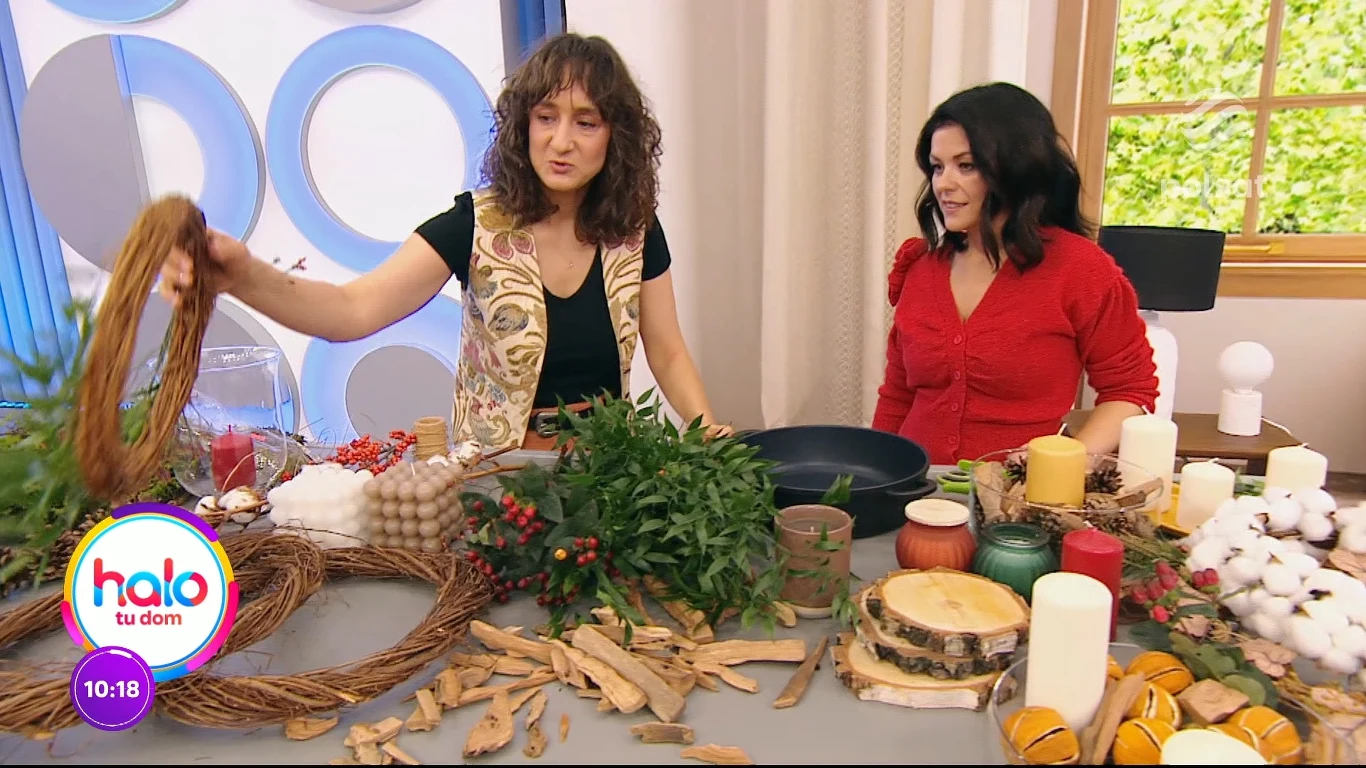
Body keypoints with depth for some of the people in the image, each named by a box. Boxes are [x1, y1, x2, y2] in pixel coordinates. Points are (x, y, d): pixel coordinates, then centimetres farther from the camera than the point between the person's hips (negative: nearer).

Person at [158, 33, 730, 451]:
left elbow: (667, 353, 5)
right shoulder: (474, 225, -11)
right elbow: (355, 309, -23)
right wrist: (245, 278, -41)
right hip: (499, 469, -1)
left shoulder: (635, 230, -3)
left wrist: (706, 427, -13)